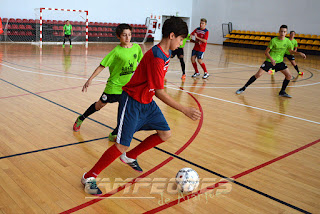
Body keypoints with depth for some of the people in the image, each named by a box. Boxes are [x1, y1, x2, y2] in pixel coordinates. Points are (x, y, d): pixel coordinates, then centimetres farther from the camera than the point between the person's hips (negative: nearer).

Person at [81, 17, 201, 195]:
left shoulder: (166, 53, 4)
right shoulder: (156, 57, -26)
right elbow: (160, 92, -26)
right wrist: (185, 110, -24)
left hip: (147, 102, 9)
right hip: (132, 102, -9)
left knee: (165, 134, 6)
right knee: (123, 145, -10)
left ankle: (130, 157, 24)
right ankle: (89, 177, 8)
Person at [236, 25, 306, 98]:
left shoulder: (287, 41, -4)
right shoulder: (274, 40, -14)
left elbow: (291, 51, 10)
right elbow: (266, 52, -12)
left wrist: (299, 53, -8)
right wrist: (271, 59, -27)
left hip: (279, 62, 4)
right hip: (269, 61, -4)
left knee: (289, 75, -7)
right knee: (258, 74, -16)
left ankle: (282, 92, 10)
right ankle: (243, 88, -6)